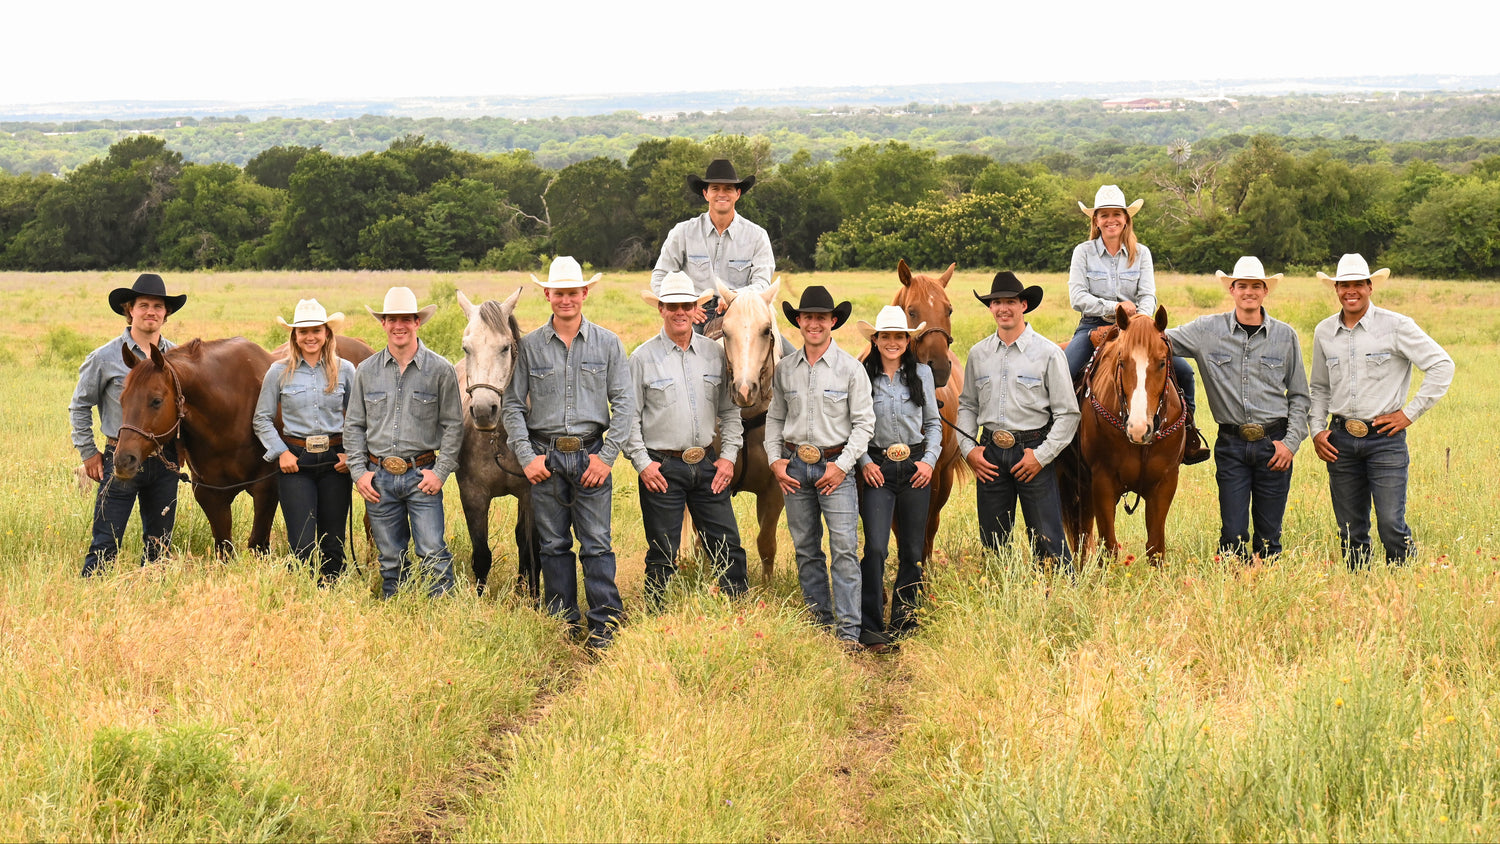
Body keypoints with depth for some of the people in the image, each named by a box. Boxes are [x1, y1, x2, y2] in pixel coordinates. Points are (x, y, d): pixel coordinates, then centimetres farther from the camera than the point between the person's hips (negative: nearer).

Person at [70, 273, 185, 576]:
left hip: (165, 460, 4)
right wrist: (88, 452, 3)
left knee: (160, 545, 11)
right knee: (105, 545, -6)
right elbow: (79, 406, 6)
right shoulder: (106, 357, -4)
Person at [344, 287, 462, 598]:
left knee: (433, 554, -9)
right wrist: (359, 472, 1)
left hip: (422, 476, -3)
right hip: (379, 478, 3)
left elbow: (452, 425, 1)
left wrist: (441, 471, -8)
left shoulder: (440, 370, -2)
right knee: (390, 561, 10)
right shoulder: (366, 371, 6)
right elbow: (354, 426, 10)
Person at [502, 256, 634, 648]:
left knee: (596, 543, -4)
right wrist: (526, 456, -5)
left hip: (590, 454, -1)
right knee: (553, 545, 6)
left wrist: (607, 456, -6)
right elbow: (513, 406, 6)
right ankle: (563, 623, 14)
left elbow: (624, 403, 2)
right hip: (545, 457, 1)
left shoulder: (607, 343, 4)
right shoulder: (530, 346, 5)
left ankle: (605, 623, 0)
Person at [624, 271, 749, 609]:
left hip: (708, 465, 3)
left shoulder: (716, 354, 7)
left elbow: (729, 410, 12)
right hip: (662, 467, -3)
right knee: (662, 555, 2)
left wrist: (728, 456, 2)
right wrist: (642, 463, -9)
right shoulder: (643, 358, -2)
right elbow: (629, 416, -1)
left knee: (728, 548, 4)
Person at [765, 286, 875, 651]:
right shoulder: (785, 368, 7)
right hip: (794, 467, 4)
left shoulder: (850, 368, -3)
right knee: (806, 550, 9)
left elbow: (864, 422, -3)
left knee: (844, 549, -10)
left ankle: (848, 631, -11)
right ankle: (820, 622, 18)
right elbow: (774, 418, 14)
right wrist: (775, 460, 1)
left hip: (835, 466, -4)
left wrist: (842, 465, -11)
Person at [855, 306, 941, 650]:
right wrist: (864, 462, -7)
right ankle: (870, 626, -10)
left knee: (912, 550, 8)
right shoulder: (862, 376, 0)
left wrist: (929, 460, -2)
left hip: (915, 466, 2)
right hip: (878, 469, -2)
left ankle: (904, 618, 22)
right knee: (875, 548, -13)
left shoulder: (922, 373, 6)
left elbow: (933, 423, 11)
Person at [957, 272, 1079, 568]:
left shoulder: (1048, 353, -4)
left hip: (1033, 451, -4)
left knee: (1048, 544, -5)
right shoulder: (978, 354, 8)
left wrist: (1041, 456, -12)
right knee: (993, 543, 9)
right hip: (990, 453, 4)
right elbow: (967, 405, 16)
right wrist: (968, 449, 1)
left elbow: (1067, 414, -5)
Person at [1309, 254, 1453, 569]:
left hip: (1385, 439, -4)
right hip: (1341, 440, 4)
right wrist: (1317, 429, 8)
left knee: (1391, 524, -12)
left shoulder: (1395, 326, -5)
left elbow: (1442, 365, -5)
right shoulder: (1324, 332, 10)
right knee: (1350, 530, 7)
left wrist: (1410, 413, -7)